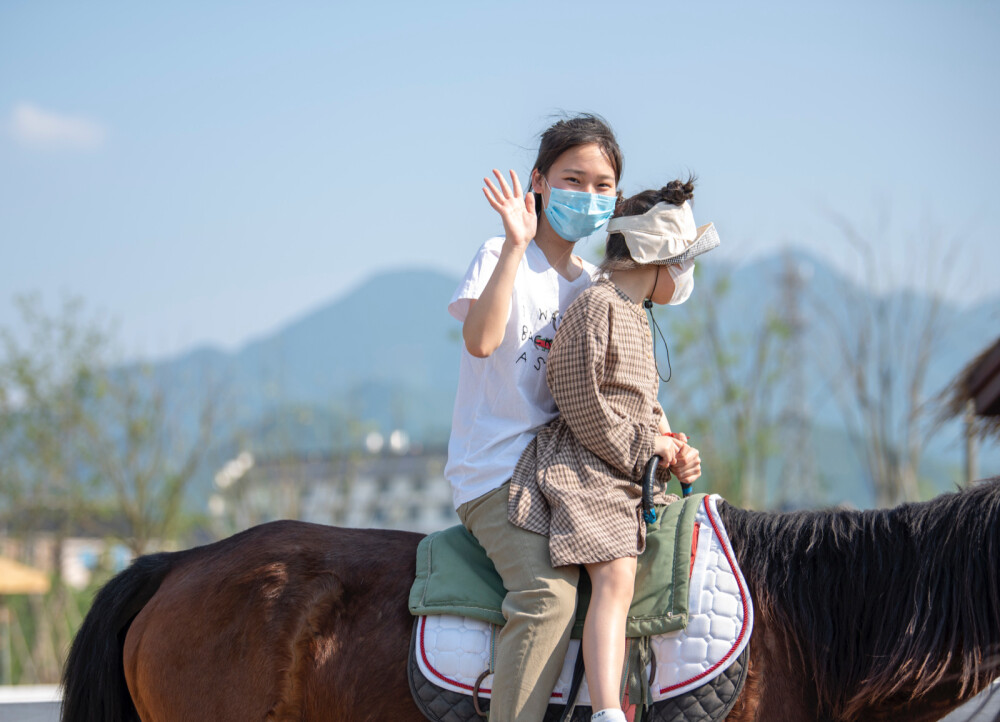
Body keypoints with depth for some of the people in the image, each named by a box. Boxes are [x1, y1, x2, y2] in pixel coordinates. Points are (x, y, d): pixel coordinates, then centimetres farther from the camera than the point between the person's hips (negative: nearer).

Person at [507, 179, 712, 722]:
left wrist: (675, 453, 5)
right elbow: (582, 405, -17)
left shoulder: (637, 317, 20)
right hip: (584, 471, -10)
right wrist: (647, 445, -12)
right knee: (614, 578, -23)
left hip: (630, 471, 10)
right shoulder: (597, 307, -12)